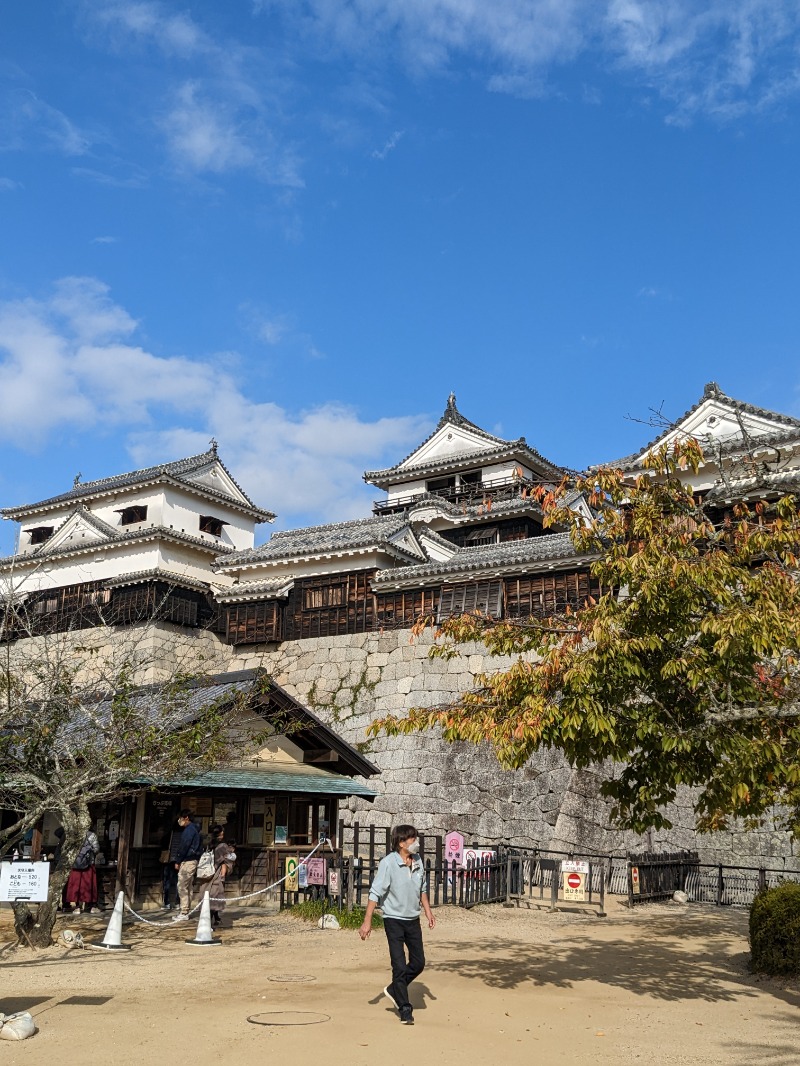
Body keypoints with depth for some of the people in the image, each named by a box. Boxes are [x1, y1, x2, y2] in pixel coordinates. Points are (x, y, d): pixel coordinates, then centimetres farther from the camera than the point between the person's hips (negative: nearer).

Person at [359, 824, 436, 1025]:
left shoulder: (418, 861, 1)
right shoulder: (388, 863, -17)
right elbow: (375, 893, -17)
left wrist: (428, 911, 13)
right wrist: (367, 921, -20)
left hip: (413, 920, 6)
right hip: (394, 920, -6)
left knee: (418, 963, 8)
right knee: (400, 966, -5)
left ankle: (393, 990, 29)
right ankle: (405, 1009, 7)